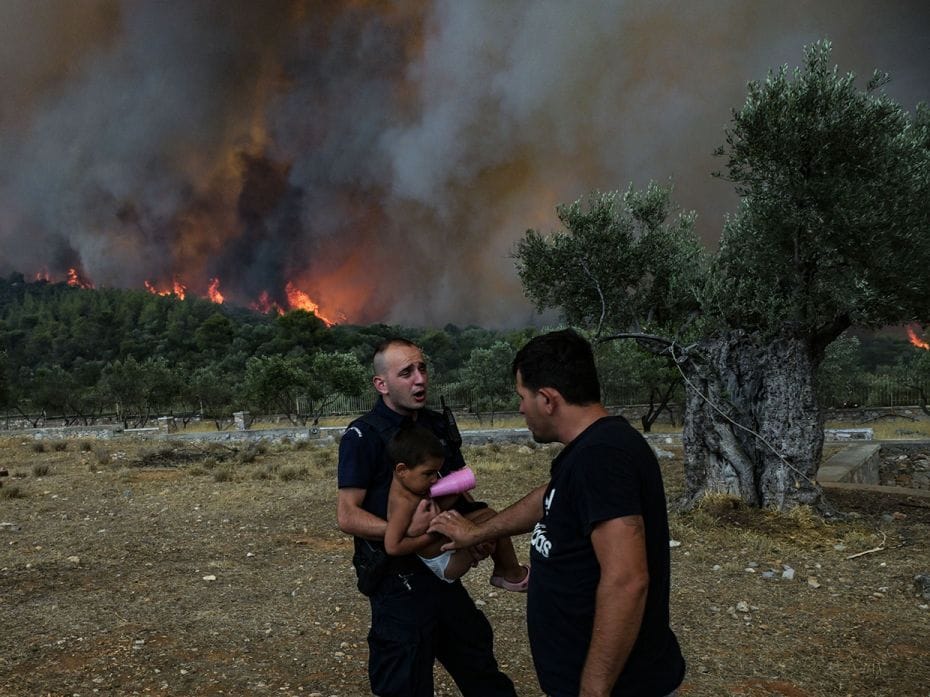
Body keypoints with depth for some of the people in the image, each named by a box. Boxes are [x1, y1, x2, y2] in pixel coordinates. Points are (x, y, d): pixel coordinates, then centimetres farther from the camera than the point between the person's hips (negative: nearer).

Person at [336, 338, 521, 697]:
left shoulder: (436, 424, 7)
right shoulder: (363, 435, -13)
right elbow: (347, 516, -17)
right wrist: (406, 531, -31)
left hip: (443, 573, 7)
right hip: (399, 583, -6)